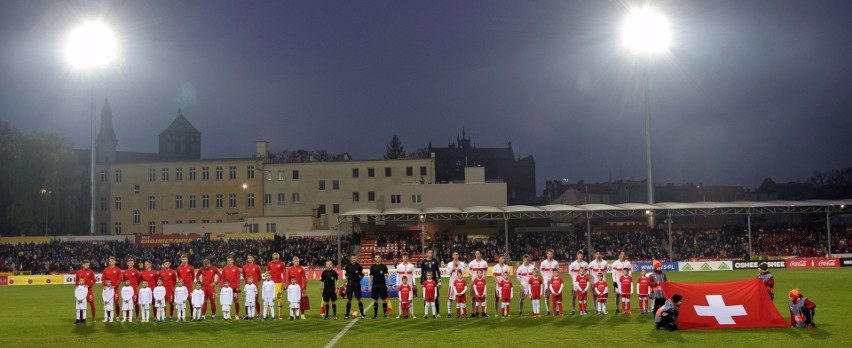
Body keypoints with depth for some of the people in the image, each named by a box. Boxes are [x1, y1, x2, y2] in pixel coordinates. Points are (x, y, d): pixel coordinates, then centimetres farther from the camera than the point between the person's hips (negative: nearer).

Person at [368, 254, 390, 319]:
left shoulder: (384, 266, 2)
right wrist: (369, 286, 5)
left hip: (382, 285, -1)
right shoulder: (372, 267, 6)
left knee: (384, 299, -2)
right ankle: (375, 314, 11)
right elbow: (370, 277, 10)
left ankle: (385, 314, 6)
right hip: (375, 285, 2)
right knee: (375, 300, 4)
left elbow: (387, 276, 4)